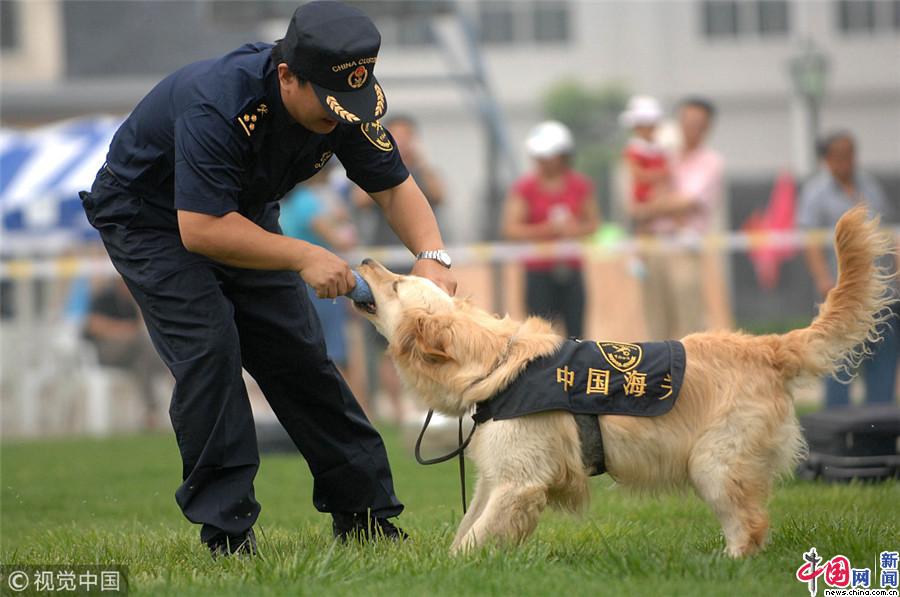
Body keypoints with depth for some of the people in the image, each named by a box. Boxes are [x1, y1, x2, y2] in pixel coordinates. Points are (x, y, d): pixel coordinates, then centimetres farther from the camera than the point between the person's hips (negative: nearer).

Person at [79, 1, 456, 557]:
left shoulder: (348, 100, -18)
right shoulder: (218, 104, -39)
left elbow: (393, 185, -8)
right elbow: (201, 228, -40)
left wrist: (431, 255, -26)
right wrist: (304, 257, -40)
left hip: (244, 216, 6)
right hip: (151, 219, -6)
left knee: (300, 354, 2)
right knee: (209, 347, -22)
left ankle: (364, 514, 10)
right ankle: (226, 531, -17)